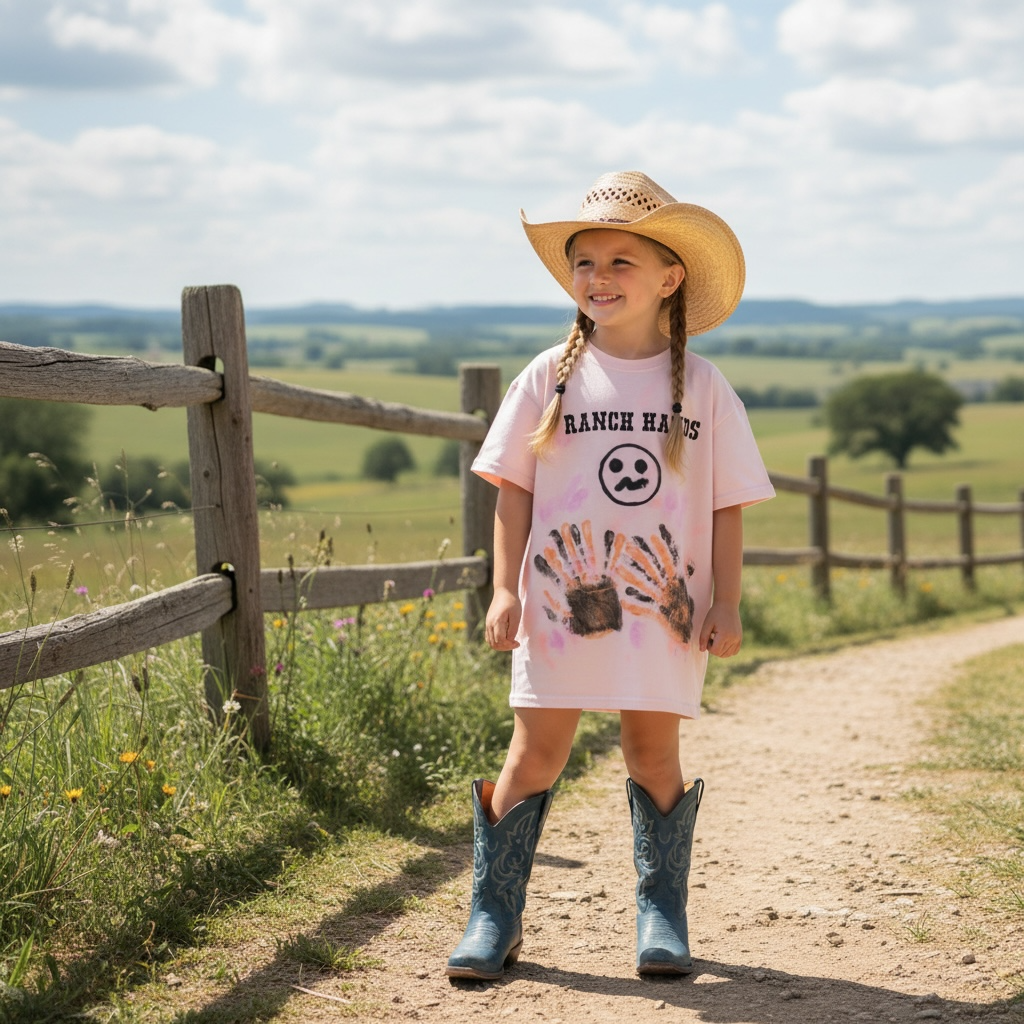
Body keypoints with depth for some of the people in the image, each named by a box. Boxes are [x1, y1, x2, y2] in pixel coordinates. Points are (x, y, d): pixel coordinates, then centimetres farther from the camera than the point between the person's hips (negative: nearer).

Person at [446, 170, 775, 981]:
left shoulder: (701, 387, 3)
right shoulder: (550, 379, 2)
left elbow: (727, 504, 5)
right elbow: (514, 489, 4)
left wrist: (726, 603, 0)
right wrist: (505, 589, -2)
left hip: (664, 608, 0)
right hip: (561, 604, 0)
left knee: (653, 753, 6)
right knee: (537, 754, -1)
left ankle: (662, 914, 21)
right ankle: (494, 916, 9)